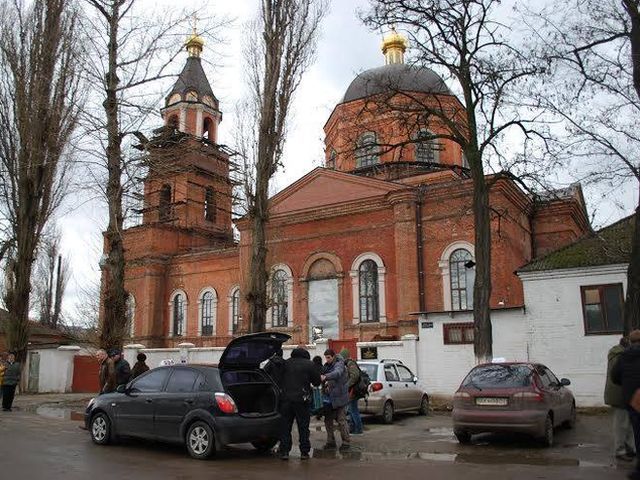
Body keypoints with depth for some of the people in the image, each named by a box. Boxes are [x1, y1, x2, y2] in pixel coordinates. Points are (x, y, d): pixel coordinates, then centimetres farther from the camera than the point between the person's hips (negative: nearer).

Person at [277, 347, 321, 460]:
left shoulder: (285, 363, 7)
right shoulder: (309, 364, -2)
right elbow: (317, 381, 3)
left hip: (286, 399, 2)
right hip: (302, 400, -2)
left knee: (285, 427, 8)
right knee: (303, 427, 7)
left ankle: (284, 452, 6)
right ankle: (304, 452, 9)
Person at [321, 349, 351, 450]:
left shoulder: (339, 364, -13)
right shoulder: (327, 366, 12)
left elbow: (337, 373, -35)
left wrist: (325, 377, -50)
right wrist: (325, 384, -10)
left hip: (339, 397, -8)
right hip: (330, 398, 8)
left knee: (341, 420, -2)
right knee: (328, 420, 10)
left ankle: (346, 442, 9)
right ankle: (331, 442, 21)